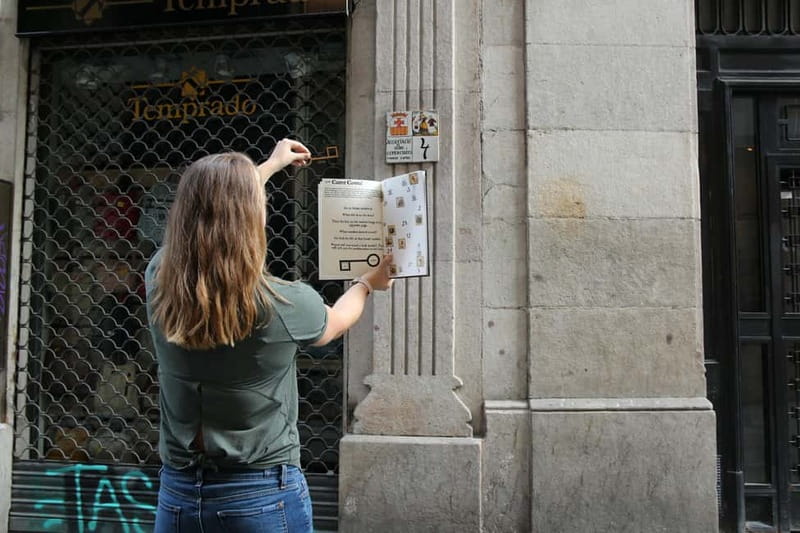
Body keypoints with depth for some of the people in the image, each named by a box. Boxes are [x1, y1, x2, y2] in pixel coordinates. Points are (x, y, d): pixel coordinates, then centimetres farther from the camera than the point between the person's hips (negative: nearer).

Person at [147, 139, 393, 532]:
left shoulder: (158, 283, -11)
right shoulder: (283, 305, -21)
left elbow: (204, 213, 9)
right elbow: (334, 324, 3)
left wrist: (270, 165, 22)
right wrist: (368, 283, 23)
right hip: (264, 497, -2)